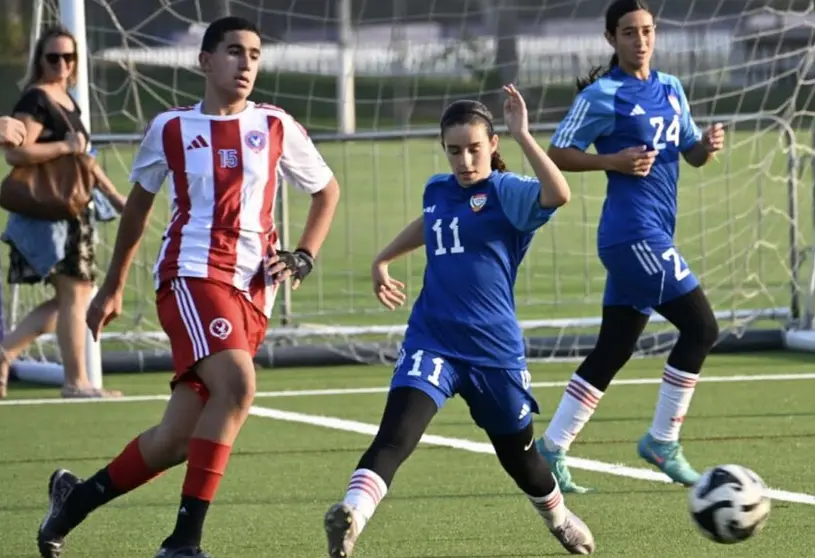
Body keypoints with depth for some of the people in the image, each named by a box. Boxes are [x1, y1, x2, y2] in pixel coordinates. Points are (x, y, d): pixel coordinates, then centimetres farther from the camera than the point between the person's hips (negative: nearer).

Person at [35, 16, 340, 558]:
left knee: (177, 439, 1)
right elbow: (139, 202, 20)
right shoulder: (170, 129, 5)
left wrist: (303, 258, 7)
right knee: (236, 386, -30)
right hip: (192, 274, -3)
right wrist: (113, 287, 25)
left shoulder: (277, 128, 9)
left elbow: (328, 191, 22)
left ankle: (77, 495, 27)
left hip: (252, 291, 3)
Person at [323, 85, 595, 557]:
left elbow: (558, 194, -33)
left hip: (494, 350, -3)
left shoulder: (507, 192, -10)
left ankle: (559, 518, 47)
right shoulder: (437, 190, 8)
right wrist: (383, 260, 37)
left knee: (518, 454, 17)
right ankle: (351, 517, -40)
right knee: (395, 435, -22)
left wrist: (523, 134, -31)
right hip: (432, 343, 3)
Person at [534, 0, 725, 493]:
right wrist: (614, 161, -19)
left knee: (613, 351, 9)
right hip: (634, 231, -8)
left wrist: (708, 145, -3)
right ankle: (662, 442, -1)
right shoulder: (602, 96, -6)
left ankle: (552, 448, 14)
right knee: (701, 328, -10)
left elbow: (691, 154, 20)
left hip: (653, 236, 8)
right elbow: (558, 155, -5)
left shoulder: (670, 89, 14)